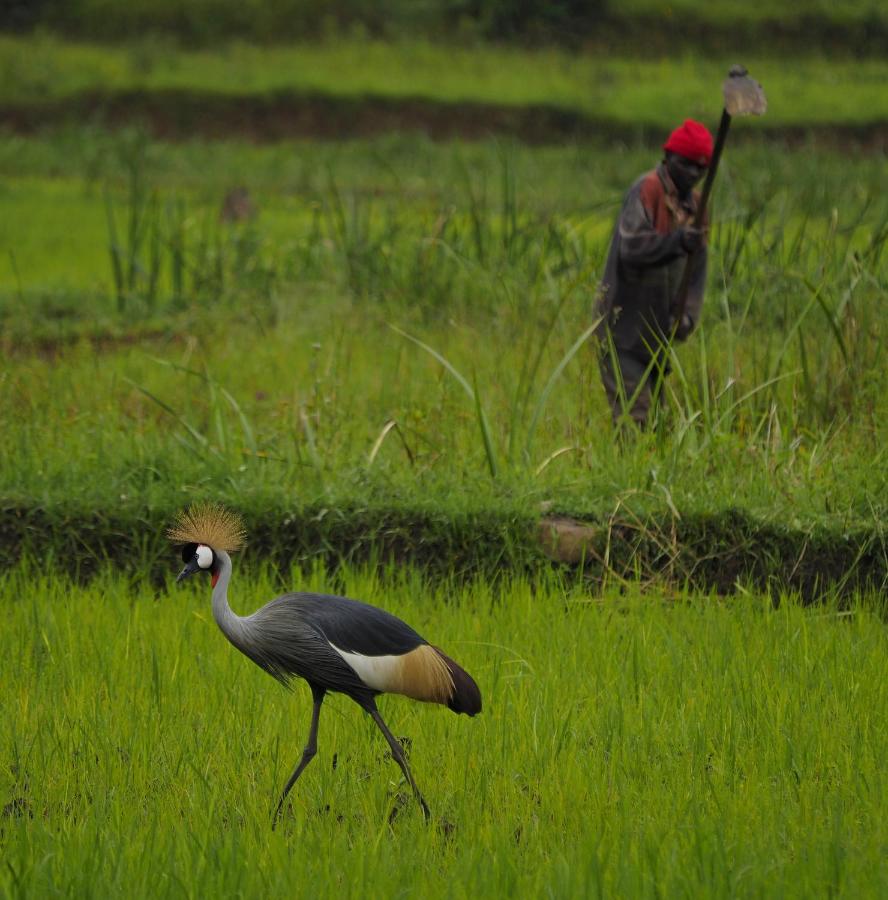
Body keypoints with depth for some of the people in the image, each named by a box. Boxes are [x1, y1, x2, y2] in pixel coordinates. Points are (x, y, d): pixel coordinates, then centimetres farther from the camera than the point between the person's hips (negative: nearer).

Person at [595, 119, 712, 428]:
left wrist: (688, 313, -3)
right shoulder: (648, 189, -12)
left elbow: (696, 267, 11)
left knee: (653, 411, 10)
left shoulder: (694, 202, 12)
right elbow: (631, 247, -24)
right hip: (625, 328, -8)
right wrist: (677, 241, -35)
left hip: (656, 330, 8)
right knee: (633, 412, -14)